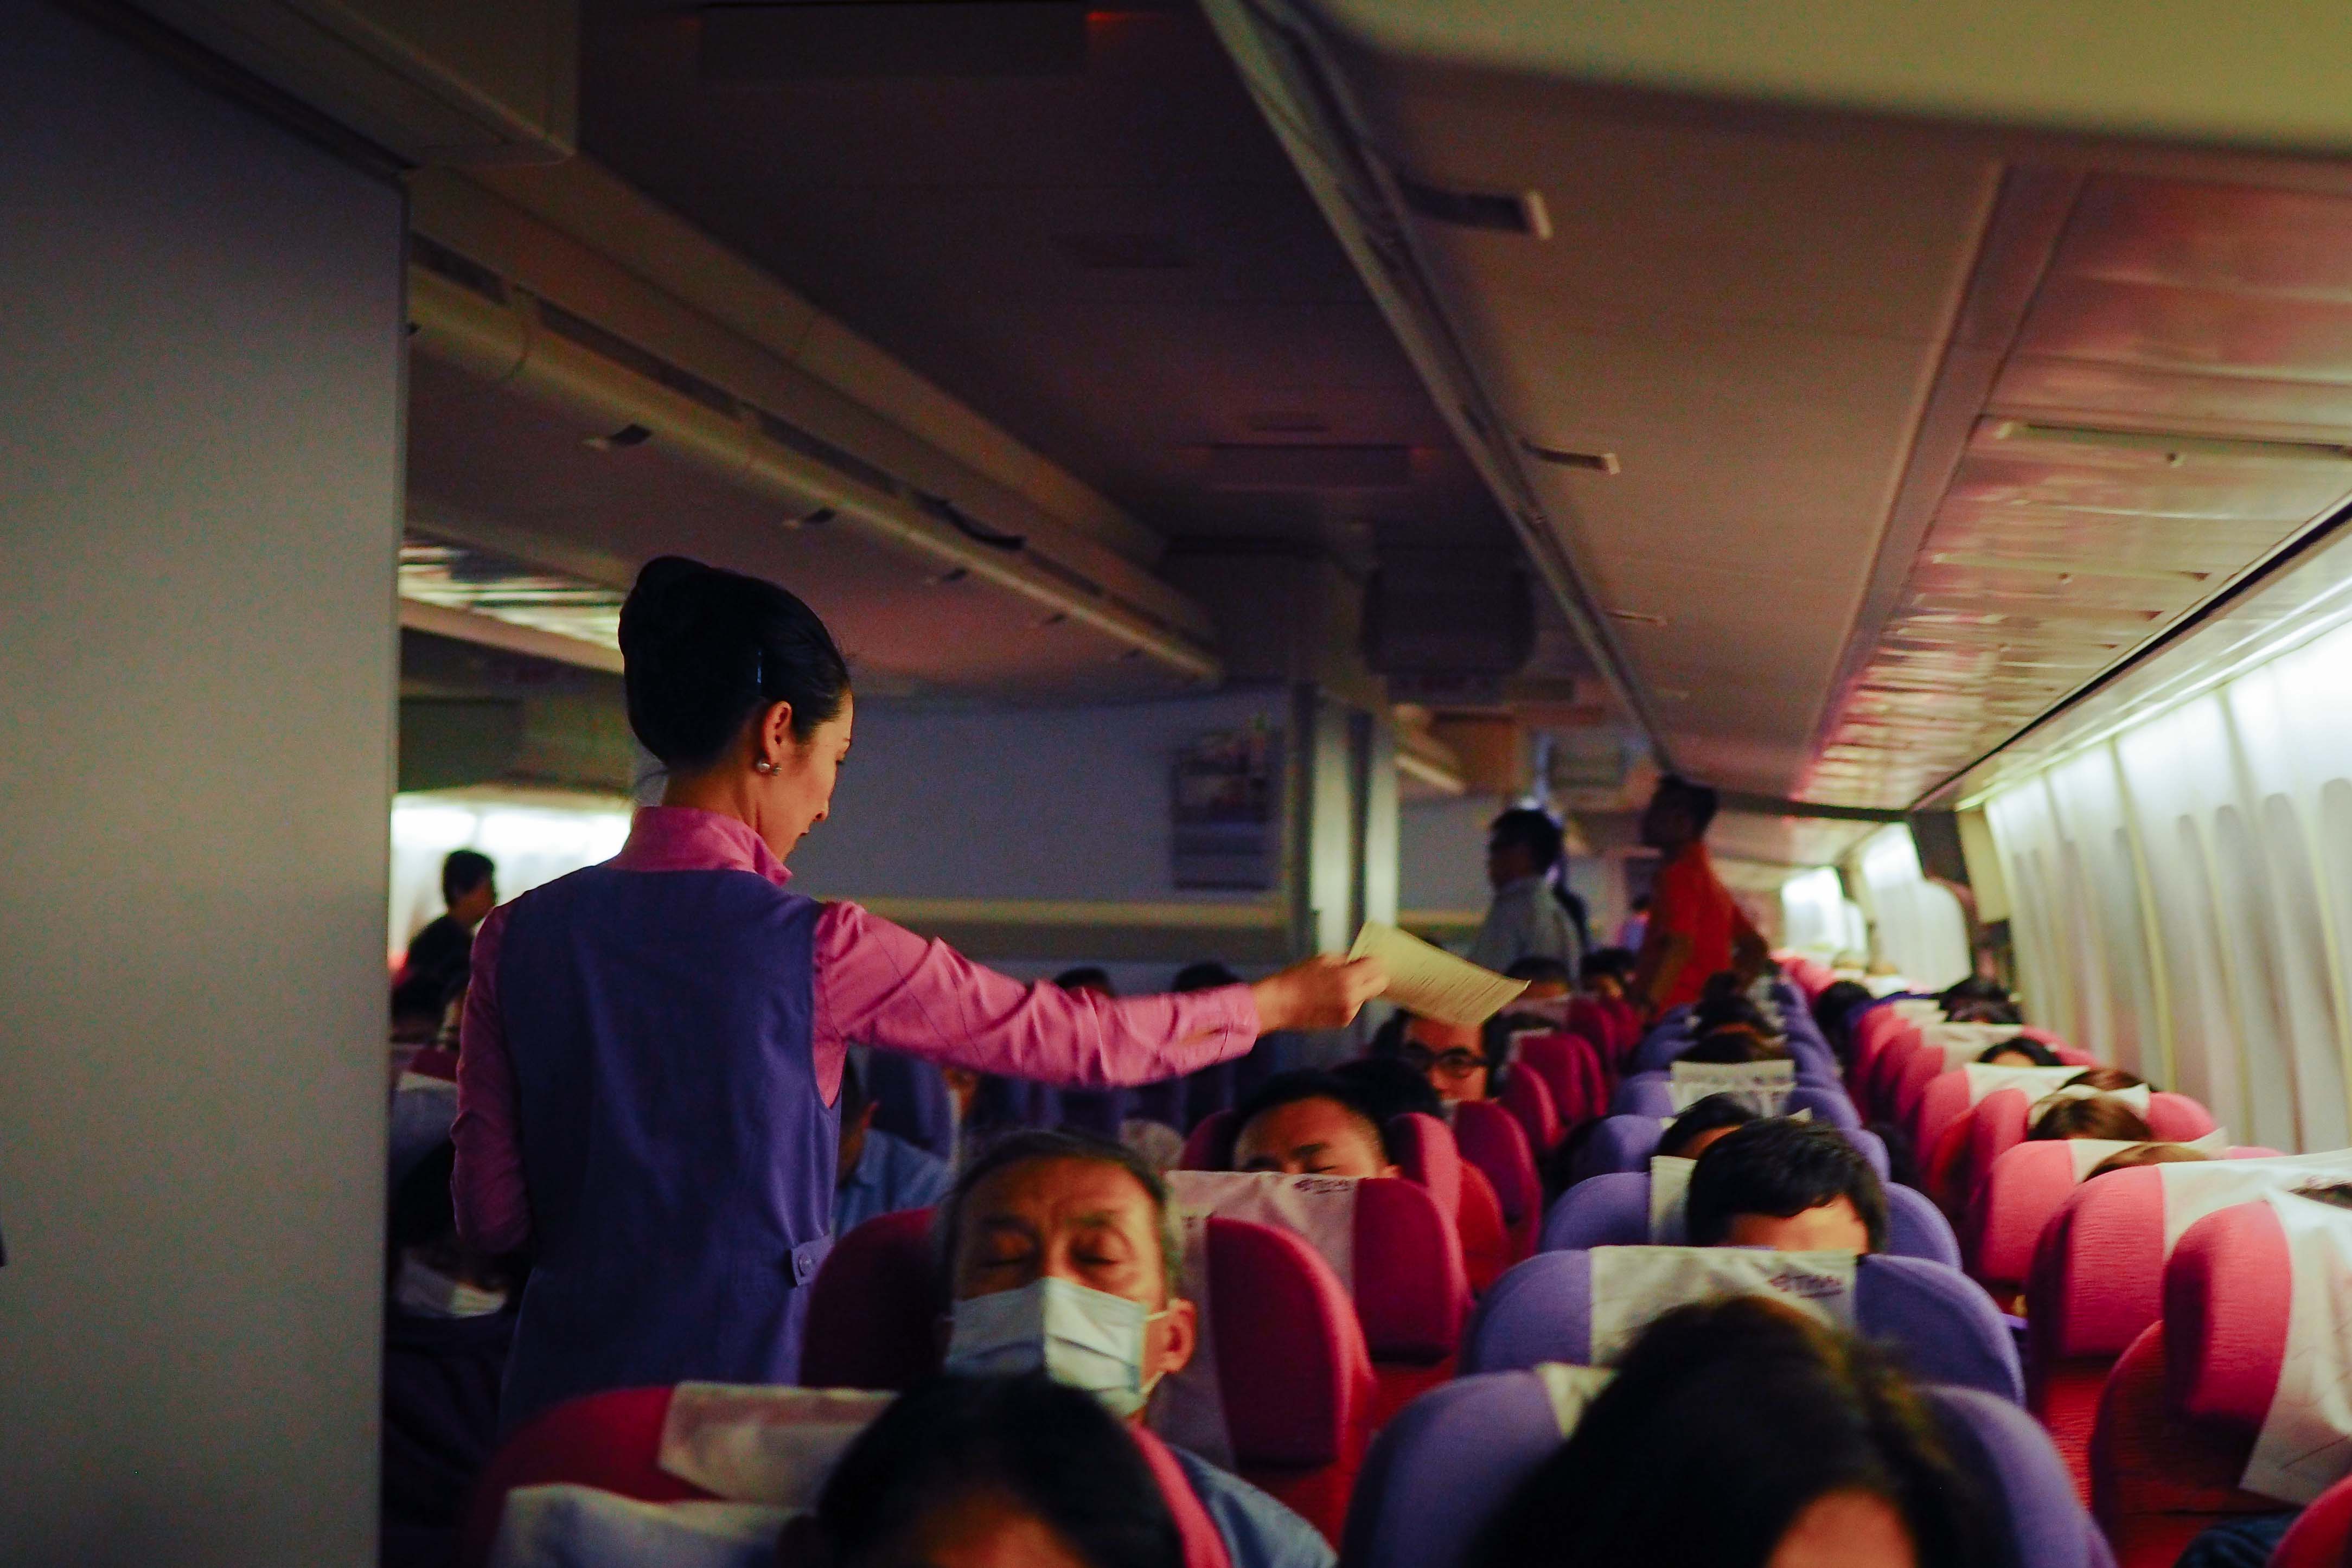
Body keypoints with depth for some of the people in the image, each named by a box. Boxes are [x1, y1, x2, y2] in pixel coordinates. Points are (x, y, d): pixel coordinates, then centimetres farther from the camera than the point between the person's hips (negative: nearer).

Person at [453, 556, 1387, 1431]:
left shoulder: (517, 936, 0)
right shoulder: (816, 946, -11)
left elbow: (489, 1215, 3)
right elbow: (1077, 1038, -1)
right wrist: (1278, 1002, 13)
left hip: (566, 1383, 4)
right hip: (749, 1370, -4)